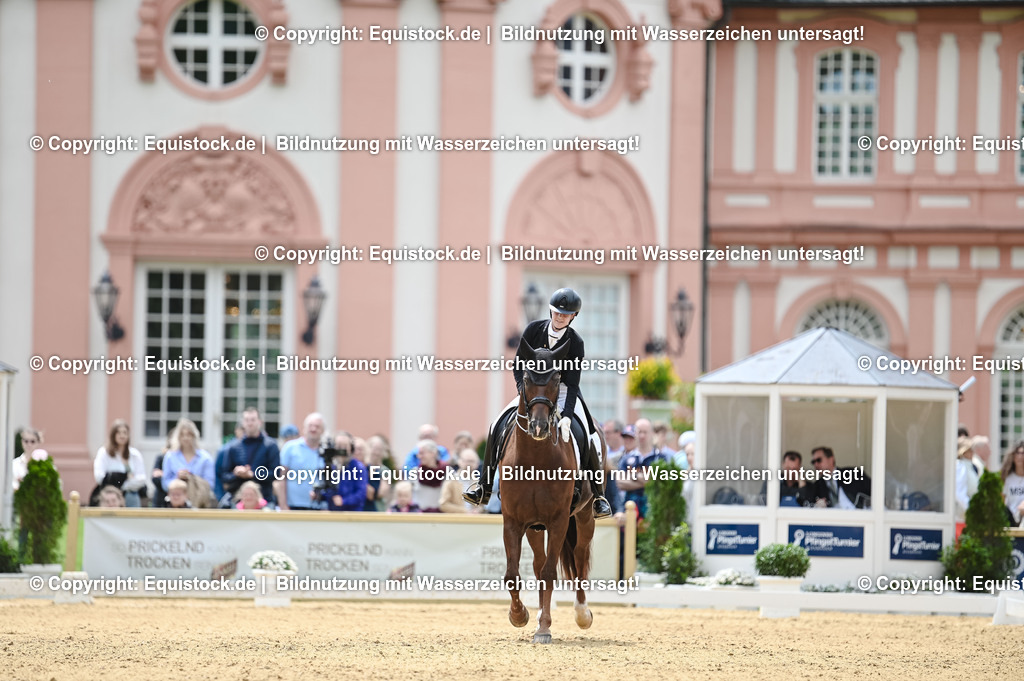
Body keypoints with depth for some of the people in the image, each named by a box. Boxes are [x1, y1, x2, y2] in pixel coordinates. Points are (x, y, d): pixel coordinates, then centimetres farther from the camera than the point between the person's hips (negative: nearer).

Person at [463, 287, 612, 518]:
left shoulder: (575, 343, -15)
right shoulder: (534, 329, -8)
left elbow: (573, 383, -22)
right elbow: (519, 364, -4)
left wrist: (566, 417, -34)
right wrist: (524, 391, -21)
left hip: (563, 392, -3)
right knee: (497, 428, -13)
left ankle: (598, 493, -8)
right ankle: (485, 486, -3)